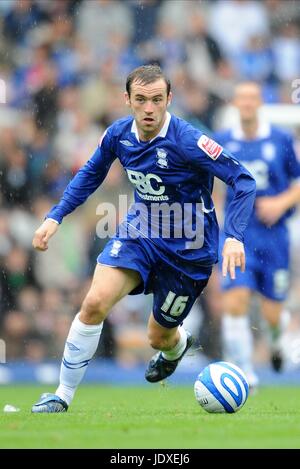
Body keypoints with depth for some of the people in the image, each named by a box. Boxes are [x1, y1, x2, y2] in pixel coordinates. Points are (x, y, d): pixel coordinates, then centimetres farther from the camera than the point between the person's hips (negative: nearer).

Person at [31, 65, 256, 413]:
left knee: (159, 337, 9)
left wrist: (234, 236, -33)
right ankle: (62, 397, -8)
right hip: (139, 233, 3)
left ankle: (177, 345, 51)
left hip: (187, 248, -3)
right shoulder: (118, 134, -9)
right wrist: (55, 217, 4)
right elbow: (91, 174, 12)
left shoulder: (187, 142, -26)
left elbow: (243, 181, -22)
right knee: (95, 303, -20)